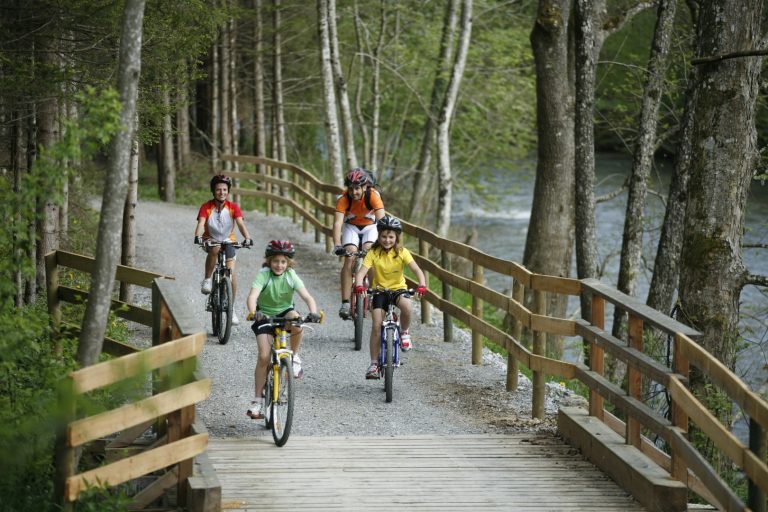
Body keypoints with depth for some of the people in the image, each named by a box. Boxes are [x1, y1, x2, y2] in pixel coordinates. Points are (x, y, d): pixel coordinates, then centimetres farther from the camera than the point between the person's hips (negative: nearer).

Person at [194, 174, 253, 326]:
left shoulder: (233, 207, -11)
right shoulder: (206, 207, -14)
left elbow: (240, 224, -23)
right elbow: (201, 224, -27)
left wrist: (247, 238, -42)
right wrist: (198, 237, -48)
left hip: (228, 242, 1)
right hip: (210, 241, -1)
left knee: (231, 272, -16)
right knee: (215, 248, -39)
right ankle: (207, 280, -21)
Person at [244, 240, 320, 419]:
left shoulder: (291, 276, -13)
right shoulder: (263, 275, -18)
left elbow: (307, 297, -23)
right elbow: (252, 296, -33)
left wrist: (313, 312, -43)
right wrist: (253, 313, -53)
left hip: (285, 312, 1)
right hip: (265, 315, -1)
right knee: (264, 356, -15)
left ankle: (294, 357, -10)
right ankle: (258, 400, -5)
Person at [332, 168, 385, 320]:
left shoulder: (373, 196, -30)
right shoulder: (344, 199, -28)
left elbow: (381, 220, -38)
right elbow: (337, 222, -37)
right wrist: (337, 245, -52)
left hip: (370, 226, 0)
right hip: (351, 226, 0)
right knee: (350, 258, -20)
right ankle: (345, 303, -23)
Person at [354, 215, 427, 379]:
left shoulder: (402, 252, -9)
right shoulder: (373, 253, -9)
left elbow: (417, 270, -18)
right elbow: (361, 272, -18)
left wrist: (422, 285, -37)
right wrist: (359, 285, -40)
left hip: (398, 289, 0)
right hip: (380, 290, 0)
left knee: (406, 306, -35)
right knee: (377, 326, -12)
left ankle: (404, 332, -5)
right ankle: (374, 363, -1)